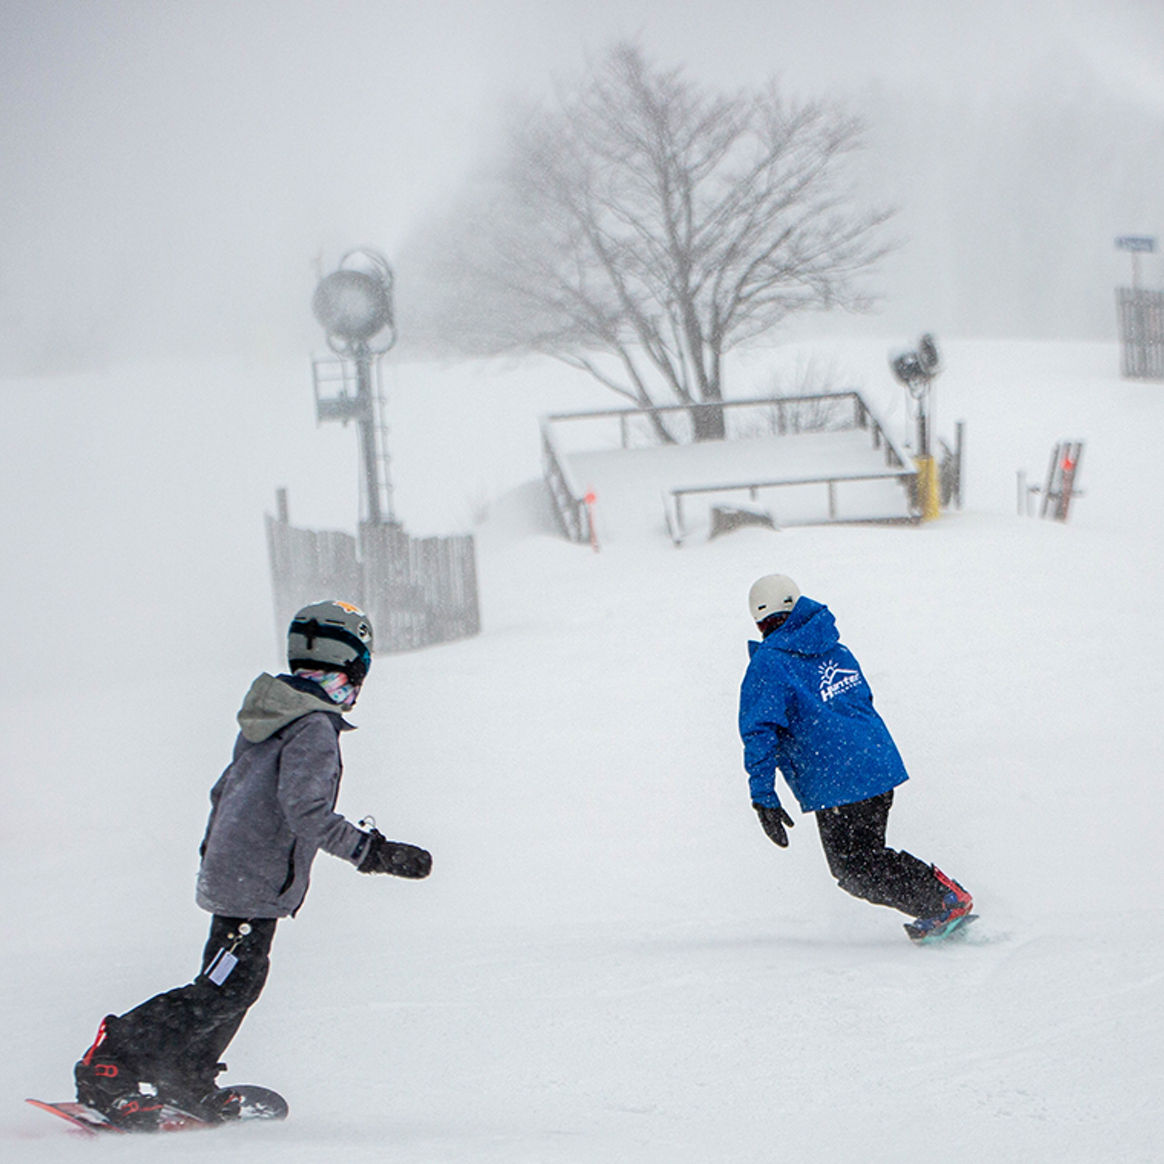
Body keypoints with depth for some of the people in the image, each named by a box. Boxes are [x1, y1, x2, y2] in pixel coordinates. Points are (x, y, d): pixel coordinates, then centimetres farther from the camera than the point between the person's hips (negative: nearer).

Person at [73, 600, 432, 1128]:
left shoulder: (268, 715, 11)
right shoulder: (314, 728, -18)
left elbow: (224, 791, 21)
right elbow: (305, 811, -27)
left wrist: (214, 855, 35)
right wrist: (372, 852, -25)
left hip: (227, 869, 10)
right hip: (259, 883, -10)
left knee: (239, 984, 18)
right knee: (221, 992, -8)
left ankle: (189, 1083, 25)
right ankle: (110, 1065, -9)